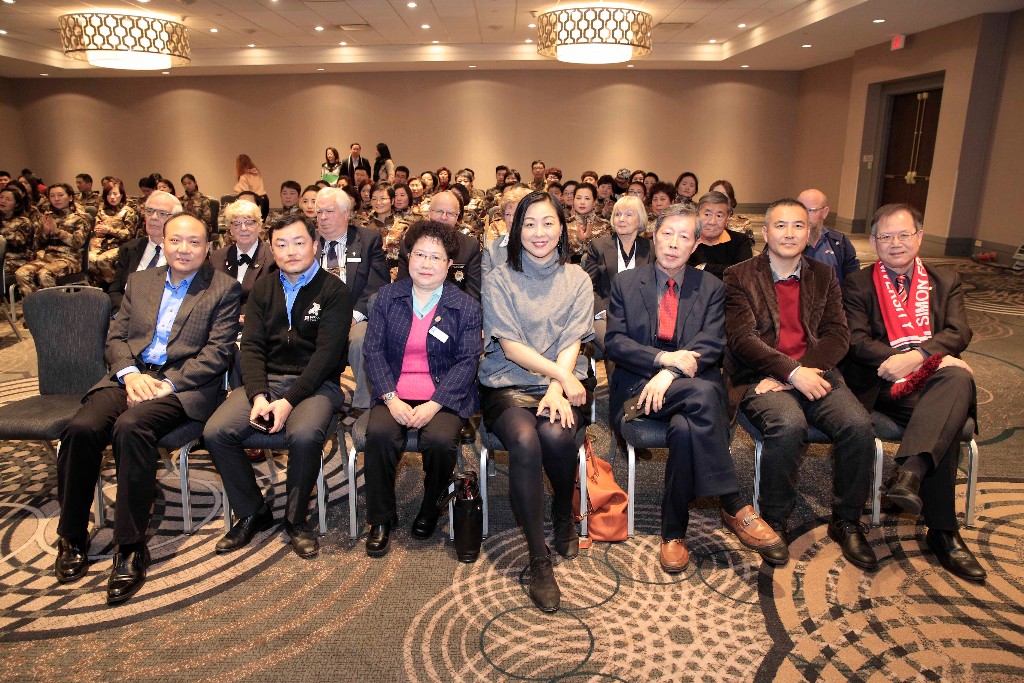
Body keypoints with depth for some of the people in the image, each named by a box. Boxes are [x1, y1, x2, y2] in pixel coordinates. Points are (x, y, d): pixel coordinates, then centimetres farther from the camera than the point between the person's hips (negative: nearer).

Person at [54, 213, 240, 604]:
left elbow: (218, 352, -5)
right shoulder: (140, 281, 20)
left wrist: (168, 383, -15)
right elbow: (116, 337, 15)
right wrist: (130, 374, -6)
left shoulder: (223, 289, 5)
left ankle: (131, 549, -23)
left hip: (182, 384, -4)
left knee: (131, 426, -32)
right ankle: (72, 536, -3)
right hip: (130, 375, 5)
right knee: (82, 428, -23)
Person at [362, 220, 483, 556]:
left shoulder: (467, 306, 3)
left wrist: (434, 404, -18)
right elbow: (373, 350, 2)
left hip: (444, 395, -1)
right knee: (379, 434, -28)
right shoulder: (387, 297, 8)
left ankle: (429, 510, 3)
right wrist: (391, 398, -14)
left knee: (440, 440, -30)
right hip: (395, 392, 2)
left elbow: (467, 361, -4)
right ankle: (381, 519, -5)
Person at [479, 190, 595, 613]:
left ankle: (564, 518, 2)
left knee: (556, 434, -31)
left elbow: (572, 343, -1)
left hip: (565, 382, 1)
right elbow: (509, 345, -5)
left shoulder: (577, 280, 10)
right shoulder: (498, 280, 4)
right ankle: (539, 559, -20)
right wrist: (560, 373, -16)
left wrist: (557, 388, -18)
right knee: (524, 440, -32)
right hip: (507, 385, -1)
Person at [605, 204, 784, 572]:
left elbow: (712, 344, -3)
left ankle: (674, 533, -22)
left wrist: (669, 373, -21)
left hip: (694, 386, 2)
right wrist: (664, 358, -16)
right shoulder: (625, 282, 11)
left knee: (686, 428, -36)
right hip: (638, 387, -1)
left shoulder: (711, 287, 13)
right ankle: (734, 508, -28)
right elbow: (614, 342, 1)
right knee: (701, 393, -34)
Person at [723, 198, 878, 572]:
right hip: (761, 378, -3)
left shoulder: (823, 277, 18)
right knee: (789, 425, -33)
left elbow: (838, 334, 6)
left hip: (814, 373, 4)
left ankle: (846, 522, -1)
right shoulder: (740, 276, 5)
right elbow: (742, 338, -6)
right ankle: (773, 522, -11)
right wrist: (792, 371, -18)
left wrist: (805, 369, -12)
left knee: (859, 425, -23)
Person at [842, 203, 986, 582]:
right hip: (886, 385, -2)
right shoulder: (858, 283, 14)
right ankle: (942, 531, -30)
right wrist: (918, 360, -17)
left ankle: (909, 472, -47)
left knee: (959, 376, -35)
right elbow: (857, 340, -1)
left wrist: (917, 356, -19)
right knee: (946, 421, -32)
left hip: (935, 380, 2)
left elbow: (959, 332, 3)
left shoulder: (946, 280, 21)